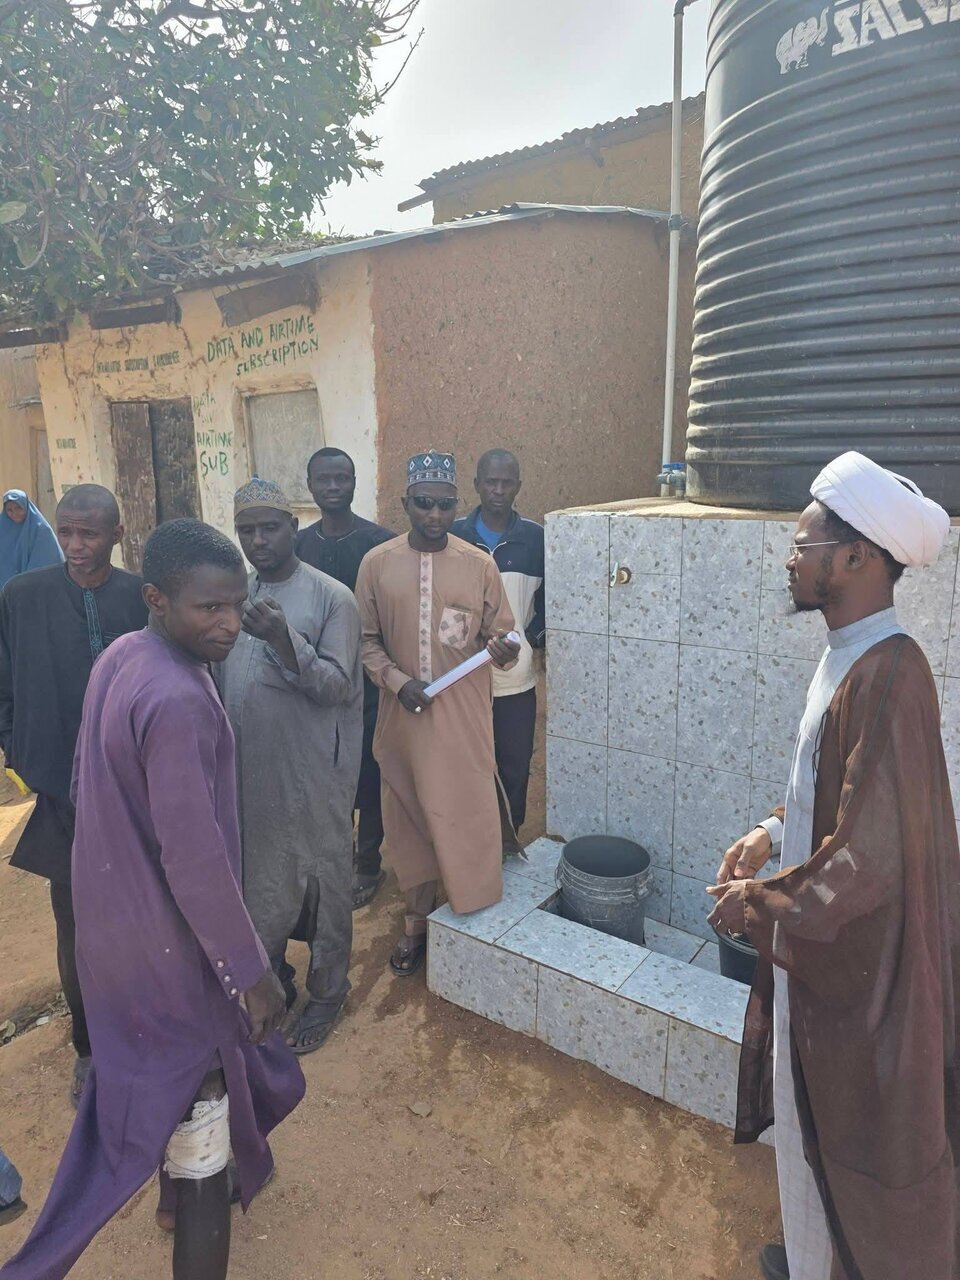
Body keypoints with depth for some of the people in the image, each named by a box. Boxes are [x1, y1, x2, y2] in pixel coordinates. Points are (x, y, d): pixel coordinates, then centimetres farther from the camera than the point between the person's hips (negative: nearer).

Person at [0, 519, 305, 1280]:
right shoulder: (177, 701, -31)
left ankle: (187, 1181, 57)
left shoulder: (120, 658, -2)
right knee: (197, 1089, 11)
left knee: (159, 1074, 31)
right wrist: (251, 967, -19)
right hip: (171, 937, -9)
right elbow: (194, 857, -30)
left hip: (118, 913, 10)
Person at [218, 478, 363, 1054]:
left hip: (312, 774, -5)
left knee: (322, 882, 10)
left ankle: (327, 992, 31)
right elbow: (222, 676, 13)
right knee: (258, 882, 19)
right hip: (248, 771, 5)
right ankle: (270, 980, 41)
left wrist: (283, 639, -29)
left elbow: (338, 688, -16)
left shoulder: (332, 598, -11)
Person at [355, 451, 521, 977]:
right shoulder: (377, 564, 0)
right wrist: (396, 680, -12)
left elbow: (498, 637, 3)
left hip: (465, 716, -1)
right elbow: (367, 640, 4)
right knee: (411, 817, 13)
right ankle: (417, 921, 33)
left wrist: (504, 651, -20)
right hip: (403, 716, 2)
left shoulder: (480, 565, -2)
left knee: (469, 815, 3)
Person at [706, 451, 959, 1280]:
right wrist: (772, 833, 3)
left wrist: (756, 901, -15)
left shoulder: (887, 676, -28)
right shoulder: (851, 658, 1)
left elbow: (869, 854, -28)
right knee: (817, 1114, 27)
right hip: (825, 941, 9)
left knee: (862, 1136, 15)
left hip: (862, 961, -9)